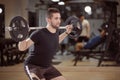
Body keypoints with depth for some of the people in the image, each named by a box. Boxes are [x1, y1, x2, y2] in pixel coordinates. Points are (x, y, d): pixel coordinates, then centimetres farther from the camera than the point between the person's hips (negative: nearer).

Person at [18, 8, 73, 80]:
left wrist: (66, 32, 20)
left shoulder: (56, 31, -3)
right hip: (33, 66, -8)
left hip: (47, 66, 8)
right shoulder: (39, 34, -24)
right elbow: (22, 48, -19)